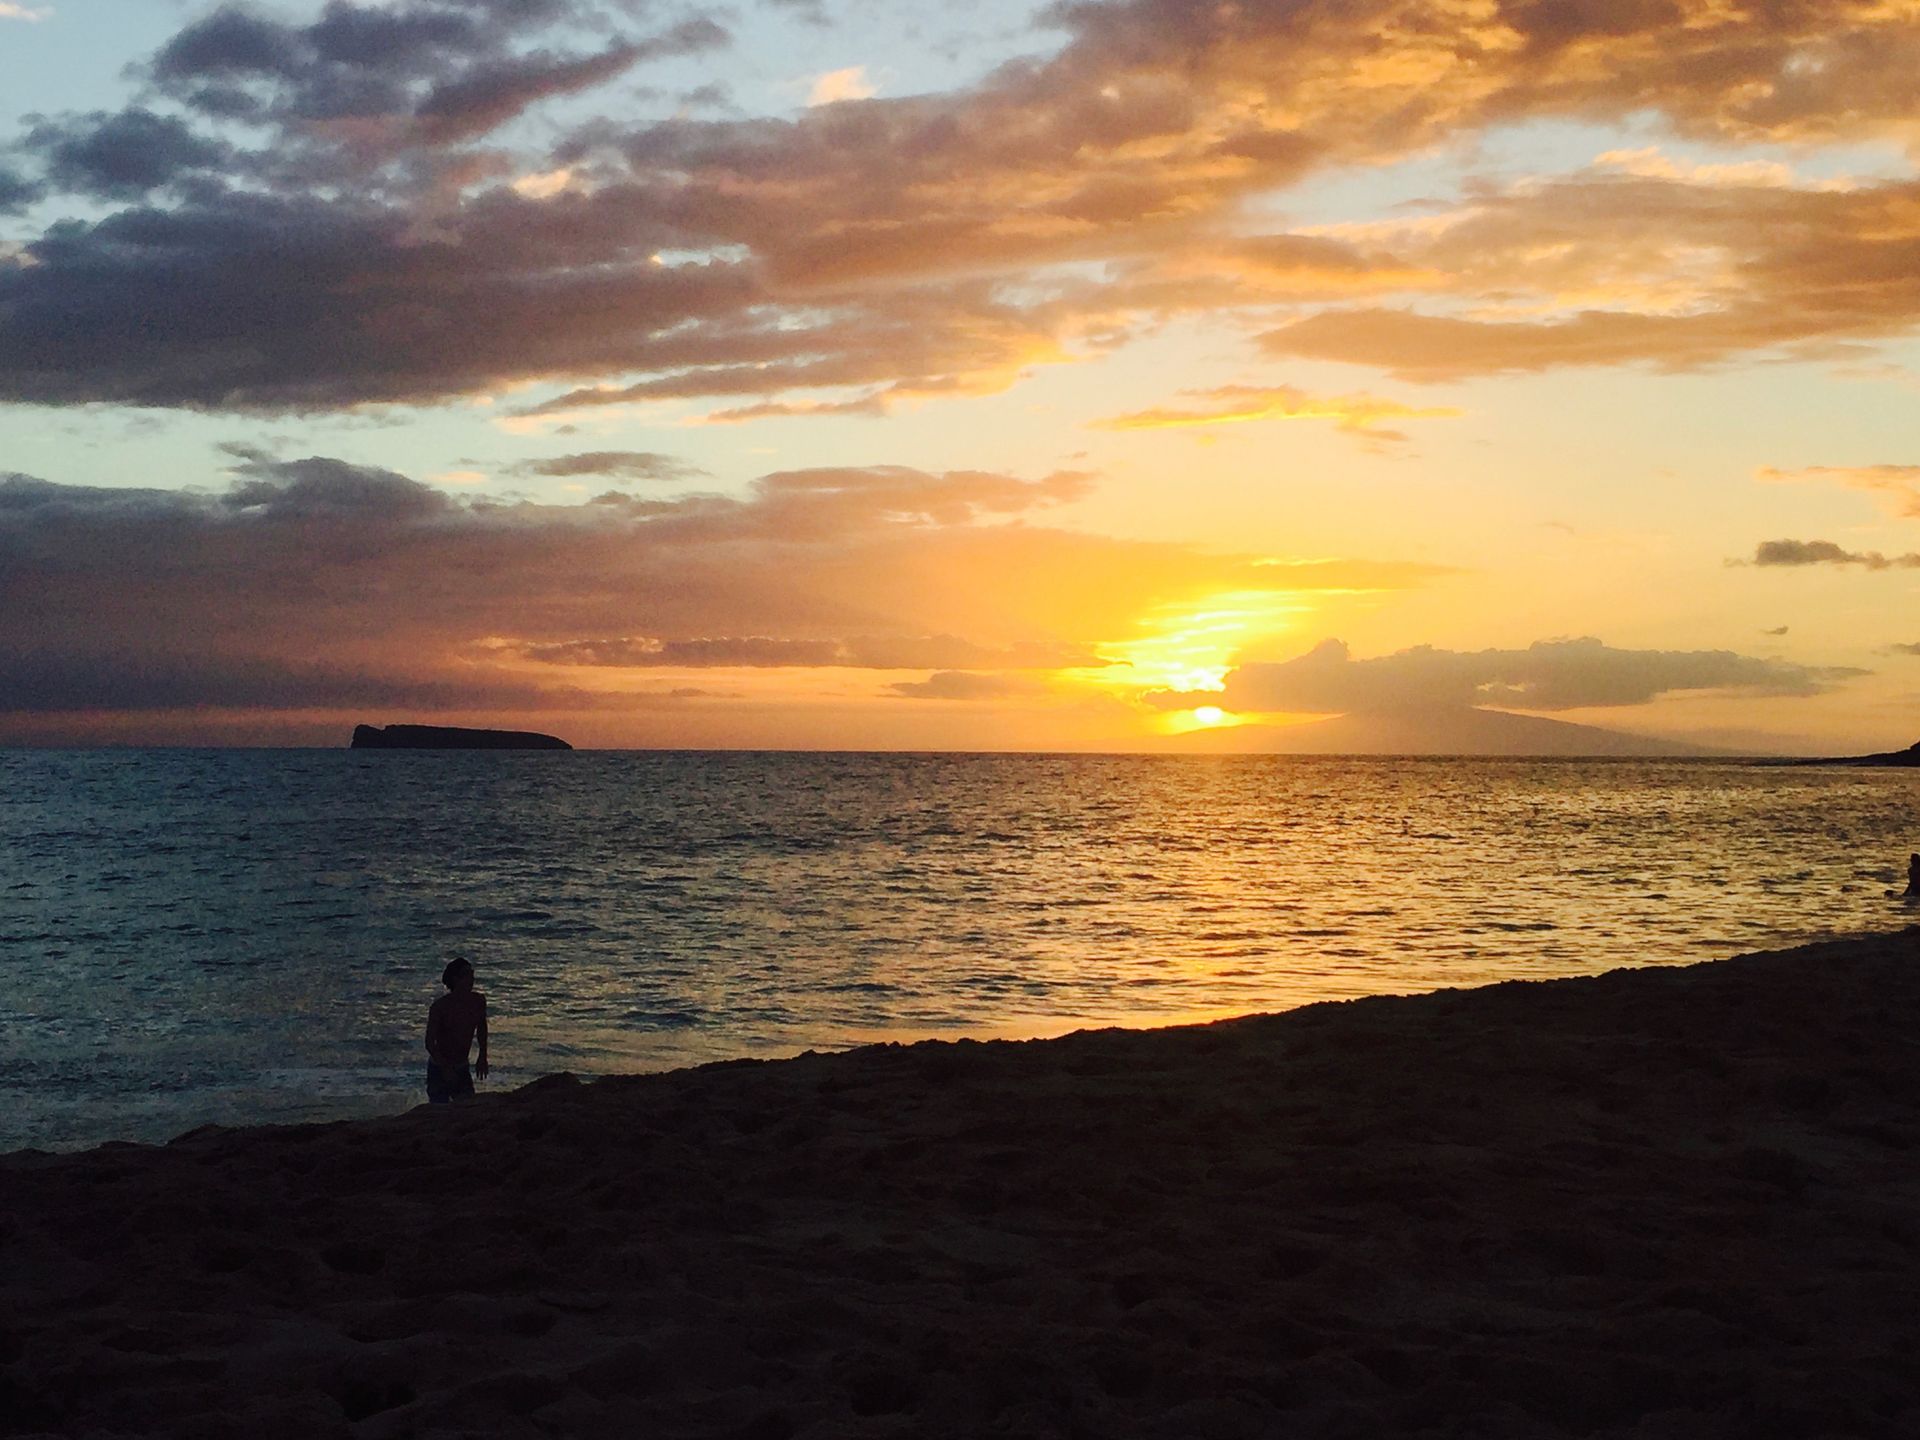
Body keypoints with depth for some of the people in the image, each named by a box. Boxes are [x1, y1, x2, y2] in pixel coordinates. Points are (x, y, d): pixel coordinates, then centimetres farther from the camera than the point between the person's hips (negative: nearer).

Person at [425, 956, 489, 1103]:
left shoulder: (478, 1001, -3)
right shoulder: (439, 1007, -19)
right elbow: (430, 1043, -17)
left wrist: (483, 1058, 14)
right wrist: (446, 1068, -24)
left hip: (462, 1068, 5)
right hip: (439, 1069, -5)